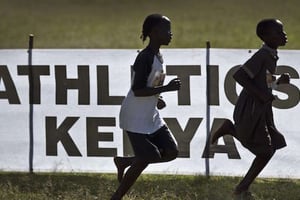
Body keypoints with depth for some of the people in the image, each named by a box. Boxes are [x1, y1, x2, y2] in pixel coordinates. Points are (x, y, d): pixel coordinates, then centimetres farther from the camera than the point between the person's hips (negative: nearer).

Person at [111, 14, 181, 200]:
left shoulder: (158, 57, 9)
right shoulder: (145, 58, -20)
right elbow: (137, 90, -26)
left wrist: (156, 98, 5)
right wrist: (166, 88, -27)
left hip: (152, 116, 9)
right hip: (136, 117, -9)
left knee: (171, 152, 0)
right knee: (146, 158, -12)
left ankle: (124, 162, 15)